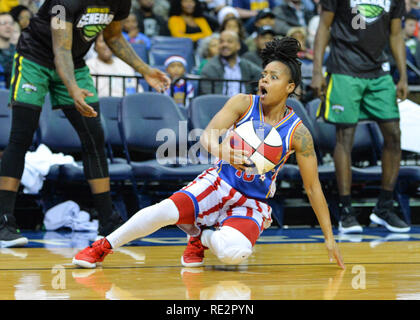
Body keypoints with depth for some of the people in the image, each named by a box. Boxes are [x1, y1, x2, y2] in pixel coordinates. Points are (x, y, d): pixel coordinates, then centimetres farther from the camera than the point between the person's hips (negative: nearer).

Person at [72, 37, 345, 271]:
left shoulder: (298, 133, -9)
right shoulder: (243, 104, -6)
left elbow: (313, 188, -4)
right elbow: (207, 137, -17)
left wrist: (330, 238, -4)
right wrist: (222, 152, -41)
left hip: (253, 205, -1)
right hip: (220, 183, 1)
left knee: (234, 252, -33)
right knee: (167, 210, -27)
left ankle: (202, 237, 3)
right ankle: (102, 247, -6)